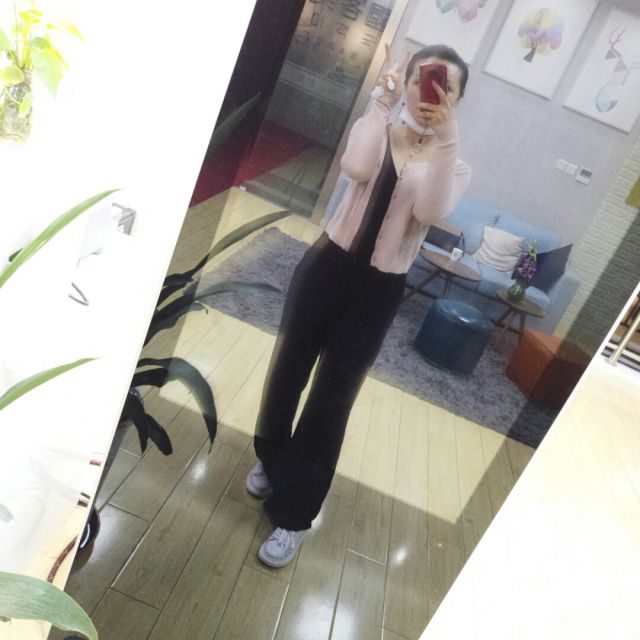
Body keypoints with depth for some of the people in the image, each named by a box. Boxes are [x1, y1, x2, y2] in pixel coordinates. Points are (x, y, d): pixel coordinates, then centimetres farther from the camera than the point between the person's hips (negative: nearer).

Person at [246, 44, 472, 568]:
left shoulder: (455, 166, 3)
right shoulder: (376, 130, 5)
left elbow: (431, 211, -20)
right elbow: (356, 168, -19)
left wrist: (445, 135, -22)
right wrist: (382, 103, -16)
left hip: (379, 291, -2)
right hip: (329, 266, 2)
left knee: (332, 399, 1)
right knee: (288, 371, 14)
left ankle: (293, 514, 19)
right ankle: (271, 462, 44)